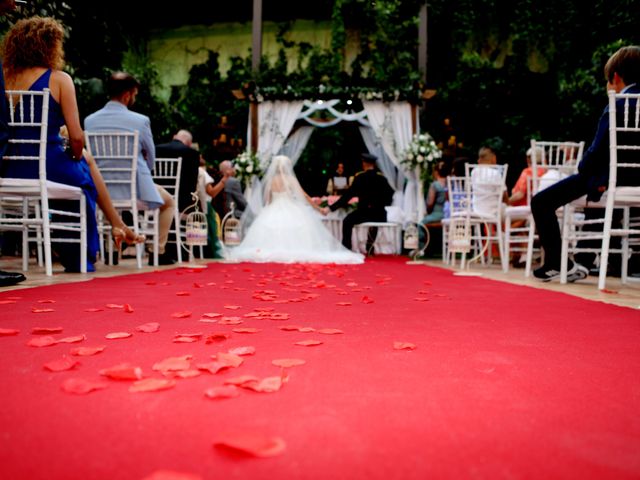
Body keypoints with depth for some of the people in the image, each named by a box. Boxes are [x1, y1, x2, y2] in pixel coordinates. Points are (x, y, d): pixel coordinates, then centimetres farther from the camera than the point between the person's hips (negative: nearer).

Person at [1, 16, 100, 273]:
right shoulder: (59, 79, -6)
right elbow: (77, 137, -11)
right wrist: (76, 158, 10)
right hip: (47, 167, -5)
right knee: (85, 180, 30)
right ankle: (80, 258, 31)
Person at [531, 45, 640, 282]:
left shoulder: (616, 108, -12)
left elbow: (596, 152, -15)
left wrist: (582, 170, 5)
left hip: (611, 182, -9)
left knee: (541, 202, -1)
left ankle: (557, 264, 2)